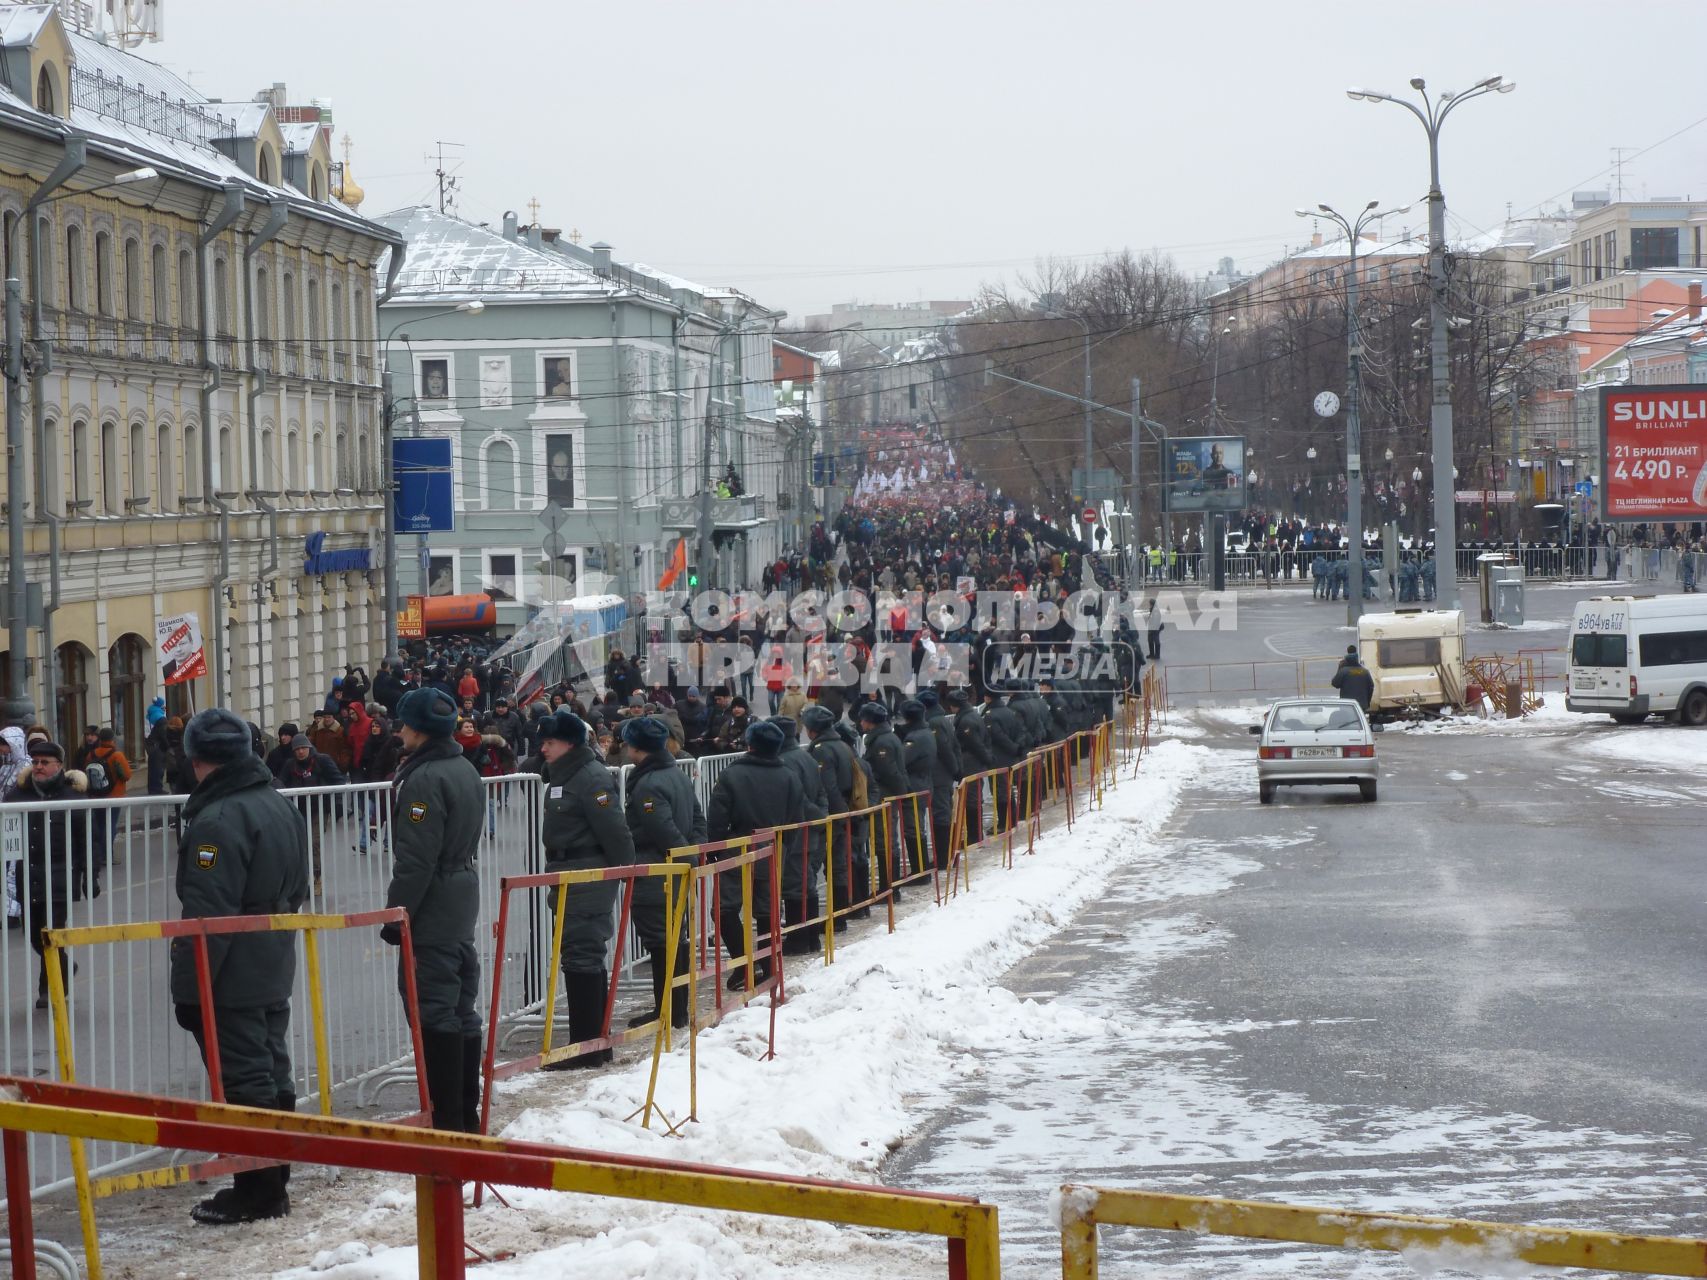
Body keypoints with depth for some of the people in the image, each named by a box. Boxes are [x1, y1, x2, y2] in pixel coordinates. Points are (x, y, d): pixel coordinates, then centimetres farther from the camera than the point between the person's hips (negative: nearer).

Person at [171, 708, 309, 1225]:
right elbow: (296, 890, 19)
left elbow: (207, 914, -22)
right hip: (276, 971, 9)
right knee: (272, 1076, 14)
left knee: (244, 1083, -3)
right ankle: (272, 1185, 22)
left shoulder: (218, 821, -20)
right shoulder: (281, 807, 10)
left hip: (232, 982, -9)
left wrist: (189, 987, -18)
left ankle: (257, 1192, 1)